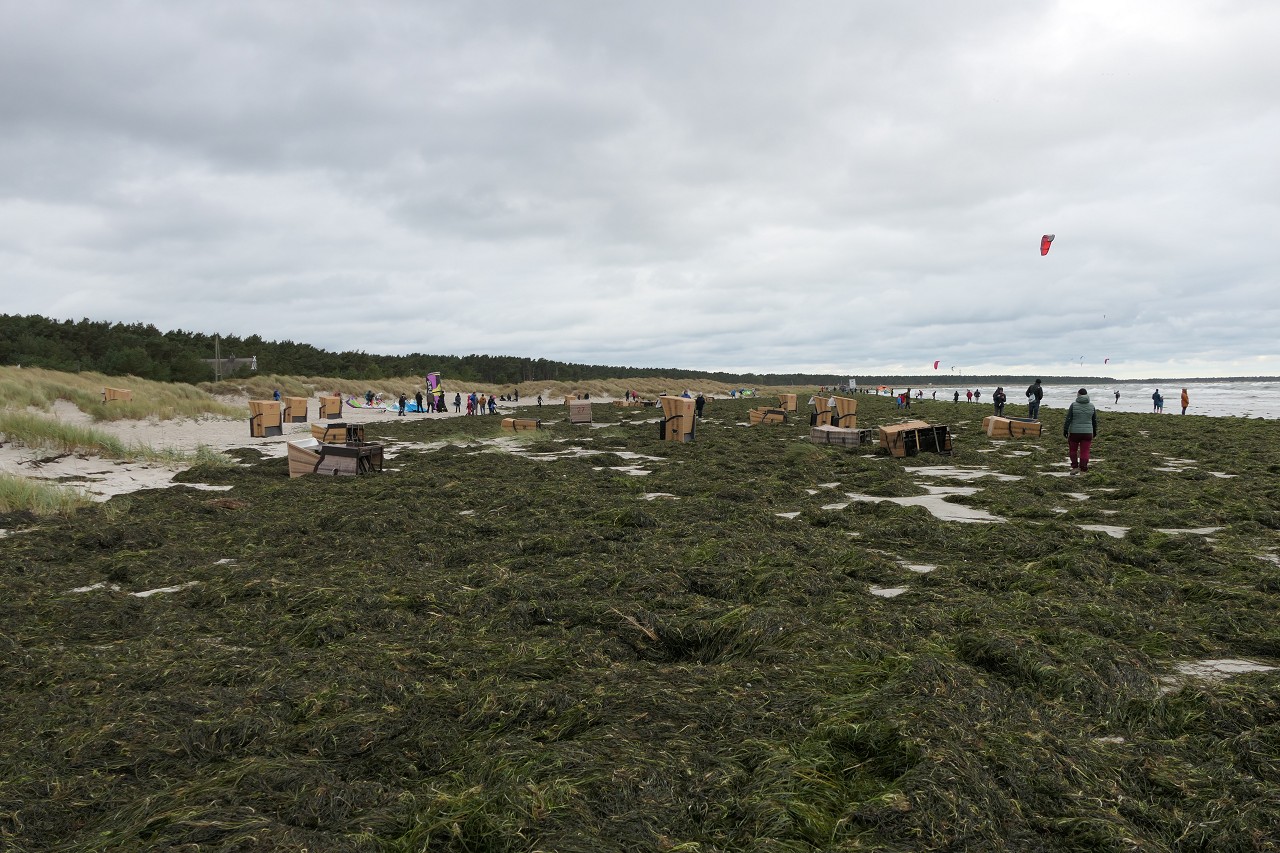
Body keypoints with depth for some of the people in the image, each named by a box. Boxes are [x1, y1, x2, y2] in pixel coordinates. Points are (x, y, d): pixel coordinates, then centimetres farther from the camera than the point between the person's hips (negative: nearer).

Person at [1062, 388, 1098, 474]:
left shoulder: (1073, 405, -8)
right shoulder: (1091, 406, 2)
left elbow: (1068, 419, -9)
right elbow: (1095, 420, 9)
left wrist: (1065, 430, -1)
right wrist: (1095, 432, 21)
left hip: (1074, 432, -2)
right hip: (1087, 432, 2)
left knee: (1073, 450, 14)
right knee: (1085, 452, 3)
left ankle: (1075, 467, 9)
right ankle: (1083, 470, 4)